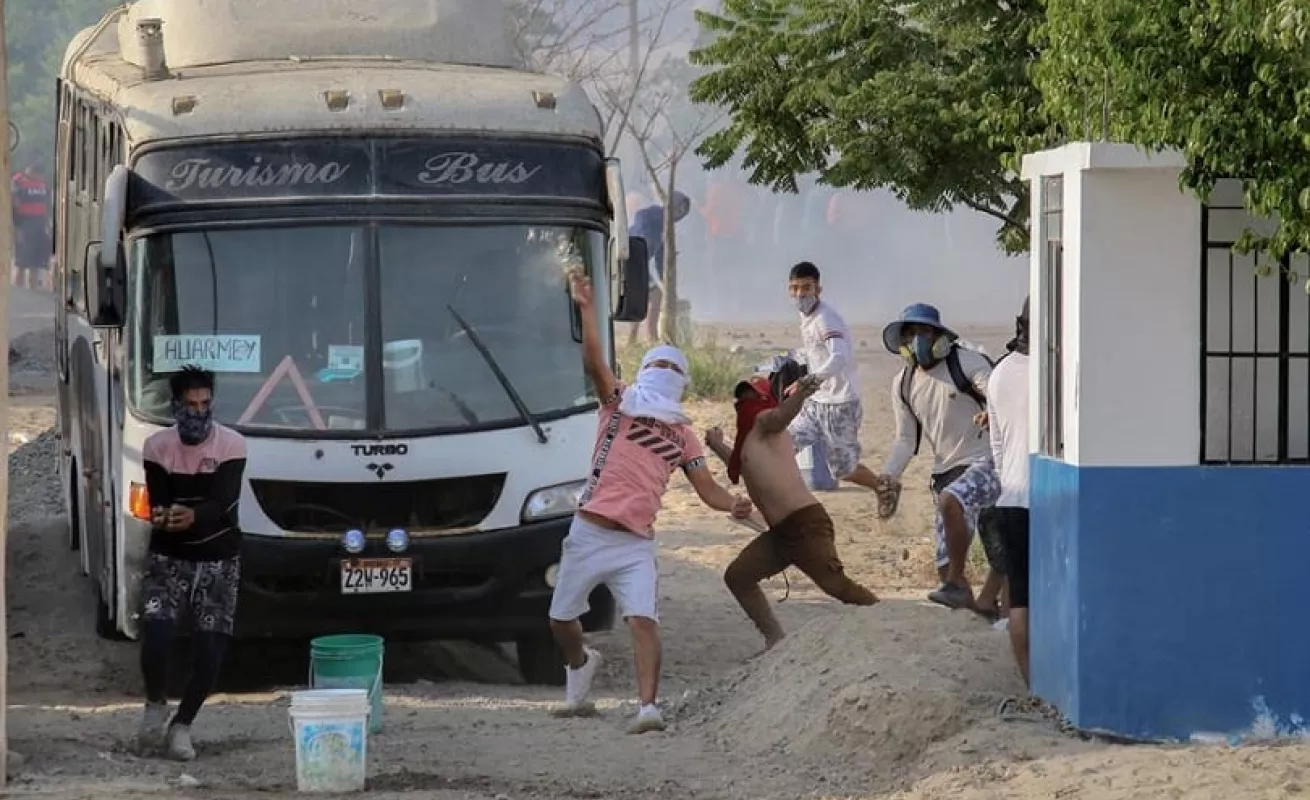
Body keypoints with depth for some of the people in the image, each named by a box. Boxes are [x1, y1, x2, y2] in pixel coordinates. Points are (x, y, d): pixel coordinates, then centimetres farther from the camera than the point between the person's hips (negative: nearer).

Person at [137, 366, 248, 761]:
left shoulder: (232, 445, -11)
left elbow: (223, 503, -22)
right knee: (156, 634, -17)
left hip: (219, 560, 0)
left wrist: (193, 516, -44)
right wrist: (164, 518, -38)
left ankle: (182, 724, 16)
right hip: (169, 557, 0)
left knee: (210, 649, -5)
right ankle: (156, 705, 12)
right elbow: (158, 505, -12)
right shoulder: (157, 446, -6)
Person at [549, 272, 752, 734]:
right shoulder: (620, 404, 6)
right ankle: (581, 663, 44)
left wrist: (734, 506, -14)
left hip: (636, 544, 1)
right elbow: (594, 363, -11)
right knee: (561, 620, 11)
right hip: (589, 534, -1)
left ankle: (649, 708, -26)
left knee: (643, 621, -19)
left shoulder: (682, 435, 14)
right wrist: (586, 309, -25)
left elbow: (708, 490, 9)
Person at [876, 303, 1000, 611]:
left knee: (950, 500, -36)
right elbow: (906, 439, 12)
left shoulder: (966, 363, -9)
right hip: (946, 471, 7)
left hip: (985, 462, -7)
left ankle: (958, 583, -23)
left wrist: (992, 413, -44)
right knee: (946, 567, 3)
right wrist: (888, 475, -5)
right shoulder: (903, 384, 9)